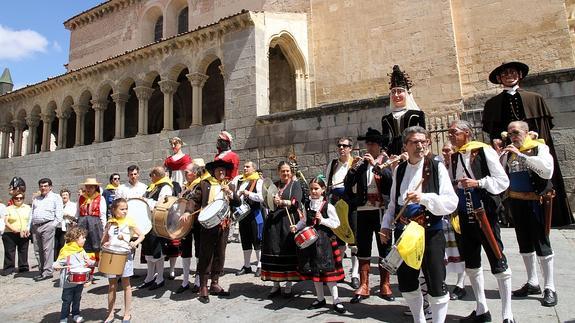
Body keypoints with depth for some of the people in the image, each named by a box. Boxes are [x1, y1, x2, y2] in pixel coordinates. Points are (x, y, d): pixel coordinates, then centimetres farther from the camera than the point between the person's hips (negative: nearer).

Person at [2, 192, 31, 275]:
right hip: (10, 234, -2)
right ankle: (9, 268, 7)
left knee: (23, 251, 7)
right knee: (9, 252, -1)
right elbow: (6, 221, -4)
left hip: (24, 234, 2)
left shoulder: (27, 207, 12)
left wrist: (28, 229, -3)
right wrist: (12, 229, -18)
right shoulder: (9, 209, 5)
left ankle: (23, 267, 16)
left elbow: (30, 220, 11)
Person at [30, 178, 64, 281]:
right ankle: (41, 270, 14)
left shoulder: (55, 197, 6)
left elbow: (59, 213, -3)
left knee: (47, 249, -9)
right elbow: (31, 213, 22)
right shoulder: (36, 199, 25)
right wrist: (29, 227, 12)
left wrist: (54, 225, -10)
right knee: (39, 250, 8)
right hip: (35, 226, 6)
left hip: (47, 225, -6)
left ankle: (47, 272, -8)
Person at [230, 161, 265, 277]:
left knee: (257, 240, 1)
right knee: (245, 241, 14)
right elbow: (234, 195, 12)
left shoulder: (258, 181, -7)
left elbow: (261, 197, -18)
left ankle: (260, 266, 12)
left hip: (254, 214, -6)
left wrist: (248, 193, -18)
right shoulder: (239, 179, 11)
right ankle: (246, 266, 26)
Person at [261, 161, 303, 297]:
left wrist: (282, 202, -24)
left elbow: (296, 202, -9)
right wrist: (272, 200, -8)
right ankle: (276, 285, 15)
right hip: (273, 222, 4)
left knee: (288, 252, -2)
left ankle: (288, 285, 11)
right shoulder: (274, 185, 16)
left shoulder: (295, 184, 5)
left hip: (288, 222, -3)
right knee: (273, 253, 4)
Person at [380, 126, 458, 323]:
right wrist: (386, 225, 5)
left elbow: (451, 202, -12)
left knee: (436, 285, 3)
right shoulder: (399, 170, 7)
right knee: (406, 283, 16)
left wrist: (424, 198, -25)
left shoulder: (437, 167, -6)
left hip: (430, 233, -4)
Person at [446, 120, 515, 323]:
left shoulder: (484, 151, -9)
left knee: (498, 264, 2)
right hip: (465, 217, 6)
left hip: (485, 215, -6)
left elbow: (503, 181, -11)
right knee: (471, 264, 14)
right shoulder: (453, 157, 9)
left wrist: (478, 183, -22)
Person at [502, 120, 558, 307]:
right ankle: (532, 284, 27)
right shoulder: (509, 153, 9)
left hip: (535, 202, -6)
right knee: (524, 243, 13)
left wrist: (520, 155, -23)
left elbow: (547, 170, -24)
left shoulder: (539, 148, -7)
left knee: (541, 243, -1)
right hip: (516, 202, 6)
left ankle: (550, 288, 12)